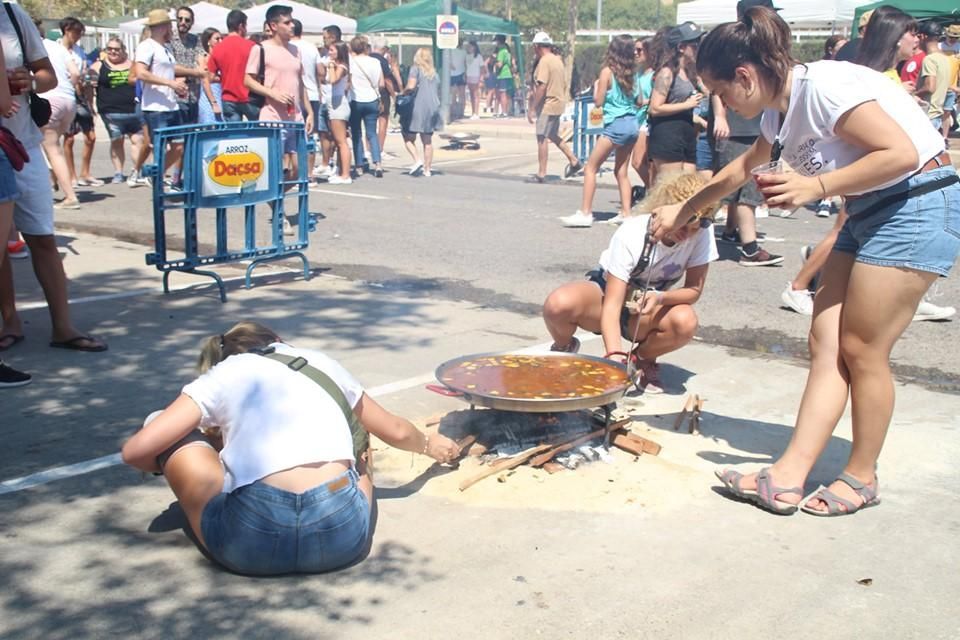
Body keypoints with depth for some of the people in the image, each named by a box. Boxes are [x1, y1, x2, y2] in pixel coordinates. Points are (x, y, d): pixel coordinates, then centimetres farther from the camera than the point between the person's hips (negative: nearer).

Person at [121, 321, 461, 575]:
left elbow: (135, 450, 10)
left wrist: (169, 466, 33)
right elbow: (396, 432, 38)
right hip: (342, 534, 3)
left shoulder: (220, 376, 17)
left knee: (166, 431, 20)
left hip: (251, 540, -2)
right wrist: (429, 444, 60)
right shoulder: (323, 364, 25)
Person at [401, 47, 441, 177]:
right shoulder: (434, 73, 15)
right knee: (428, 141, 11)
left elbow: (411, 86, -16)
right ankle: (427, 169, 9)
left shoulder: (416, 69, -3)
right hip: (433, 108, 6)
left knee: (408, 137, 6)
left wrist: (404, 92, 2)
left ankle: (417, 160, -11)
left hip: (418, 107, -6)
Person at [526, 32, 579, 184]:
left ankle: (541, 174, -4)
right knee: (553, 136, 21)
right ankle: (574, 162, 20)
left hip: (548, 105, -9)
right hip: (558, 103, 9)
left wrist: (532, 108, -20)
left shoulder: (544, 61, -16)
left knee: (542, 138, -5)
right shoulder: (557, 59, 12)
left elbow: (541, 86, -23)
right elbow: (563, 84, 17)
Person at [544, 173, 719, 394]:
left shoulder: (703, 234, -19)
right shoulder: (631, 234, -30)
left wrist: (660, 297, -35)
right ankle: (564, 348, 2)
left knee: (686, 322, -34)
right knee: (558, 304, -36)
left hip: (647, 310, 3)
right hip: (605, 291, -2)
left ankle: (643, 359, 1)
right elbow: (611, 306, -33)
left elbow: (694, 289, -12)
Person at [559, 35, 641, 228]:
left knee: (591, 168, -1)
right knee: (621, 171, 14)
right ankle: (626, 212, 10)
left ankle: (585, 213, -5)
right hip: (632, 125, 6)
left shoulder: (607, 71, -7)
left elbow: (598, 102, -6)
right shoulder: (632, 73, 8)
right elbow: (639, 101, 13)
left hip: (615, 125, -6)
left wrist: (596, 85, 11)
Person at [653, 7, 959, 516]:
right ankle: (789, 476, 1)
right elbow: (743, 168, 29)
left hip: (918, 205, -9)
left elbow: (902, 152, -24)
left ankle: (862, 478, 12)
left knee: (861, 349, -5)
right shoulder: (779, 113, 10)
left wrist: (816, 187, -24)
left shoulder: (823, 87, -19)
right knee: (826, 343, 2)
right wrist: (682, 212, 34)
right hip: (868, 214, 9)